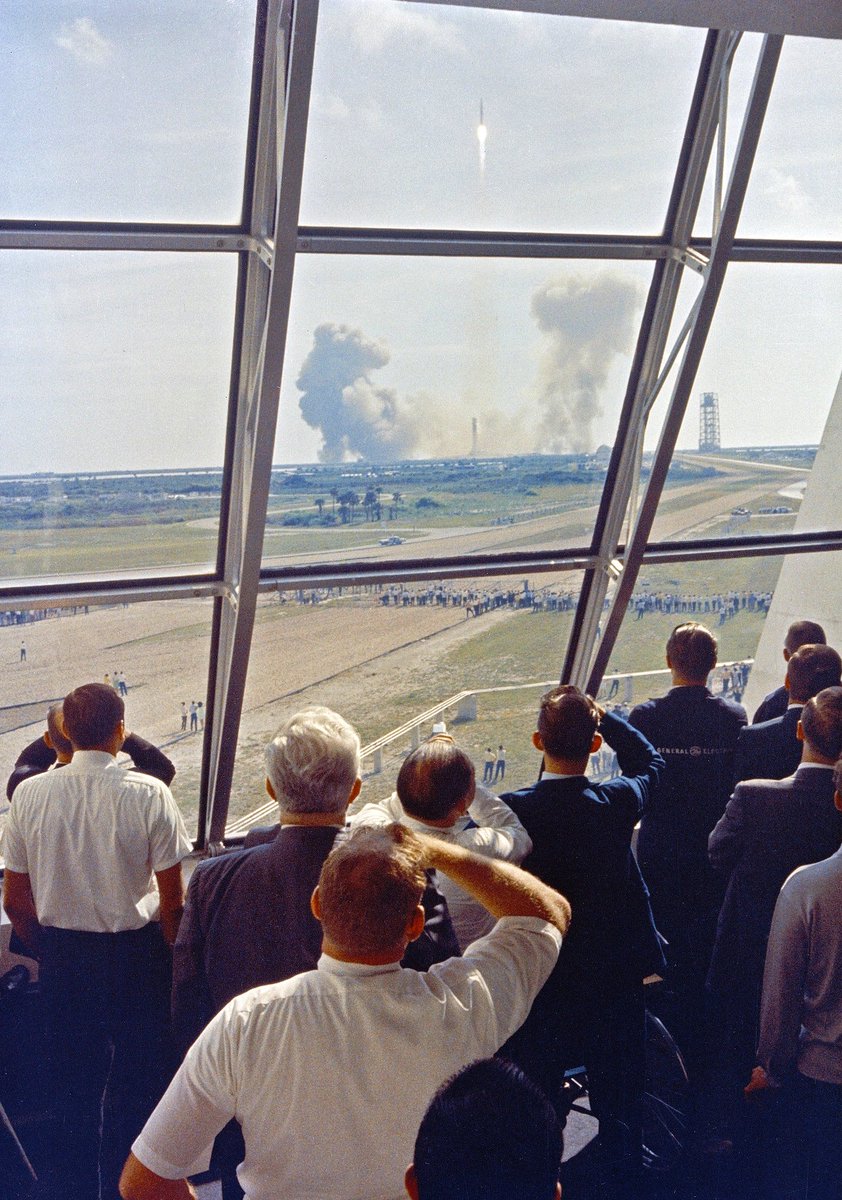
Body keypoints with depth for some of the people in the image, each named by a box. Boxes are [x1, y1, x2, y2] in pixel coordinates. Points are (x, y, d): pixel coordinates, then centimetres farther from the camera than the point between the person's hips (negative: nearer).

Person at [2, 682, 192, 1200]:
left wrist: (47, 950, 15)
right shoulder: (149, 795, -17)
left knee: (74, 1077, 18)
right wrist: (167, 953, 4)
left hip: (62, 950, 2)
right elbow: (173, 901, -13)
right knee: (141, 1066, 17)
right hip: (136, 952, -2)